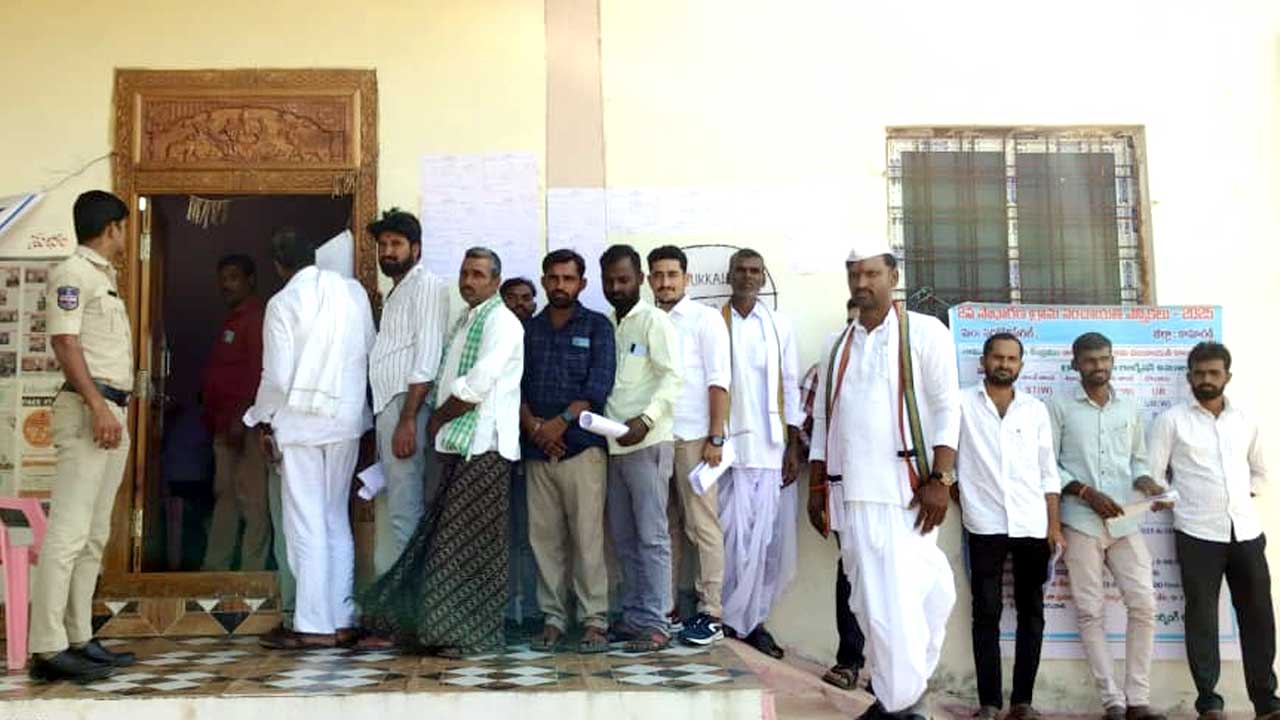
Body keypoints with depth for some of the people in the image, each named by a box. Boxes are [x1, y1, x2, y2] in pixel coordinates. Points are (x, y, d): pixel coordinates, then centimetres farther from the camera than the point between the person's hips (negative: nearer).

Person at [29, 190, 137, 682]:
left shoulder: (102, 277, 22)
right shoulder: (73, 273, -5)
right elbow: (65, 343, -15)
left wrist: (114, 410, 15)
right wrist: (97, 407, -23)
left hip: (112, 412, 10)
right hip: (88, 409, -10)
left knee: (94, 535, 9)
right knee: (68, 531, -12)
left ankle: (79, 640, 13)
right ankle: (48, 648, -12)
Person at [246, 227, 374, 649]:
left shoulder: (282, 303, -9)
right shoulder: (354, 291, 3)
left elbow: (277, 375, -10)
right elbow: (370, 353, 4)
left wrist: (264, 423, 3)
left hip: (300, 421, -5)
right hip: (347, 418, 5)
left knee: (305, 524, 1)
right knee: (336, 519, 12)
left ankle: (315, 625, 4)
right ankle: (343, 620, 14)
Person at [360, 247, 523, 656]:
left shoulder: (500, 321, -7)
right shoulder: (466, 321, 21)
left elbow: (477, 386, -17)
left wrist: (438, 419, -5)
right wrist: (439, 425, 7)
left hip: (483, 446, -8)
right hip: (457, 444, 8)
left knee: (470, 543, -5)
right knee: (449, 540, 10)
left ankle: (468, 634, 3)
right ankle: (445, 626, 18)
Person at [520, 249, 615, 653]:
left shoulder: (597, 326, 8)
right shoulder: (527, 330, 17)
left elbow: (599, 385, -4)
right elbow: (515, 385, 9)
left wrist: (562, 421, -13)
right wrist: (534, 427, -7)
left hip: (582, 446, -3)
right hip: (537, 451, 4)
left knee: (587, 535, -6)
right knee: (544, 537, 3)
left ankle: (594, 621, -1)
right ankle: (553, 619, 10)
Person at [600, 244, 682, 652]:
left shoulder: (654, 321, -3)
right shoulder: (604, 326, 16)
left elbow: (672, 378, -11)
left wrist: (645, 420, -23)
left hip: (646, 443, -7)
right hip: (612, 444, 7)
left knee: (651, 536, -5)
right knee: (623, 538, 10)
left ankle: (656, 623, -2)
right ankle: (633, 616, 18)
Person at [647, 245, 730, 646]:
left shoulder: (704, 319, 0)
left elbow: (718, 381, -5)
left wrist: (716, 438, -11)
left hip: (693, 437, -4)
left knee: (702, 526, -1)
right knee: (666, 528, 9)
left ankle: (710, 615, 3)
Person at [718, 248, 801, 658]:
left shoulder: (779, 325, 11)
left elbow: (790, 386, 11)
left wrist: (793, 447, 7)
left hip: (769, 446, 3)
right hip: (729, 444, -3)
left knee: (762, 537, 4)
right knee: (734, 534, -4)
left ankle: (752, 620, 13)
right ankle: (732, 621, 6)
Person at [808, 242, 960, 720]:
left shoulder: (924, 332, 1)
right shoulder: (837, 345, 16)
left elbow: (947, 409, -6)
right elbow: (822, 420, 17)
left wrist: (939, 479, -14)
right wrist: (816, 486, 13)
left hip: (905, 488, -5)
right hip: (851, 493, 5)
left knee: (898, 599, -8)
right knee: (871, 600, 9)